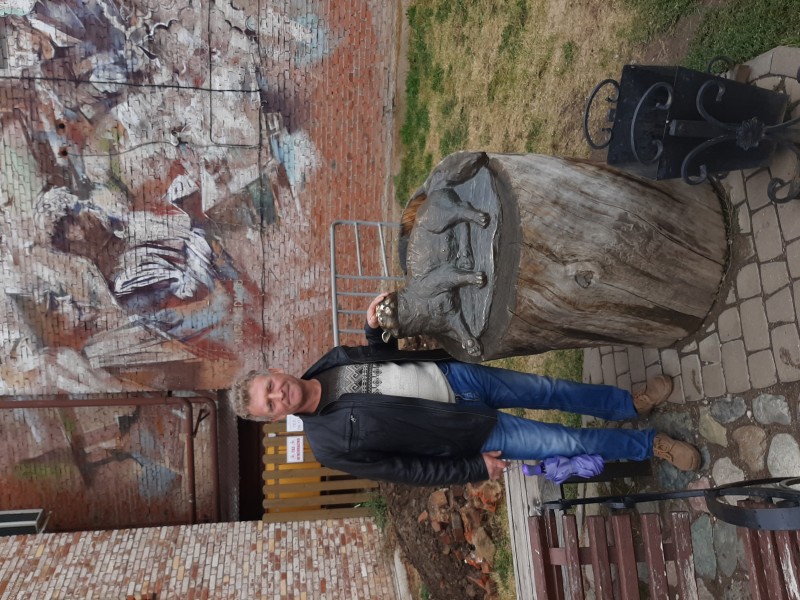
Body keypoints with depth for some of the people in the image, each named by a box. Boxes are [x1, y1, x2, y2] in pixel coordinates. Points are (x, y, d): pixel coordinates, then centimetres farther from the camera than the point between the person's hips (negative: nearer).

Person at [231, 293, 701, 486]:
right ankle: (653, 445, 20)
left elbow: (382, 356, 11)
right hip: (465, 432, -4)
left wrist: (375, 327, -12)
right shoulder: (333, 445, -19)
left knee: (552, 389, 9)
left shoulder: (331, 361, -5)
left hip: (453, 376, 4)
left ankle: (632, 404, 34)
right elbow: (407, 470, -13)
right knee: (566, 443, -4)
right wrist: (475, 470, -11)